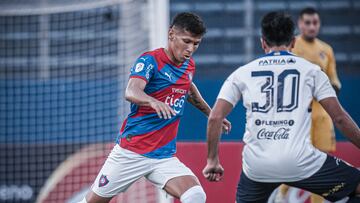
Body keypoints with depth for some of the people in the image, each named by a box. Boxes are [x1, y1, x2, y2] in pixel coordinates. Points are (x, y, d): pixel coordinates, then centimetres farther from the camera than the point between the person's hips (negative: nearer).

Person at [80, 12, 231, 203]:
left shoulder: (189, 66, 8)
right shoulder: (150, 60, -12)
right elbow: (131, 92, -32)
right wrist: (154, 102, -52)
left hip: (165, 157, 5)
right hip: (130, 152, -4)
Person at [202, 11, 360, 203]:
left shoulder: (242, 73, 13)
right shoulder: (310, 70, 9)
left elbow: (215, 118, 6)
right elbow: (339, 118, 5)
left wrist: (212, 161, 16)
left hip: (256, 168, 3)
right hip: (301, 162, -2)